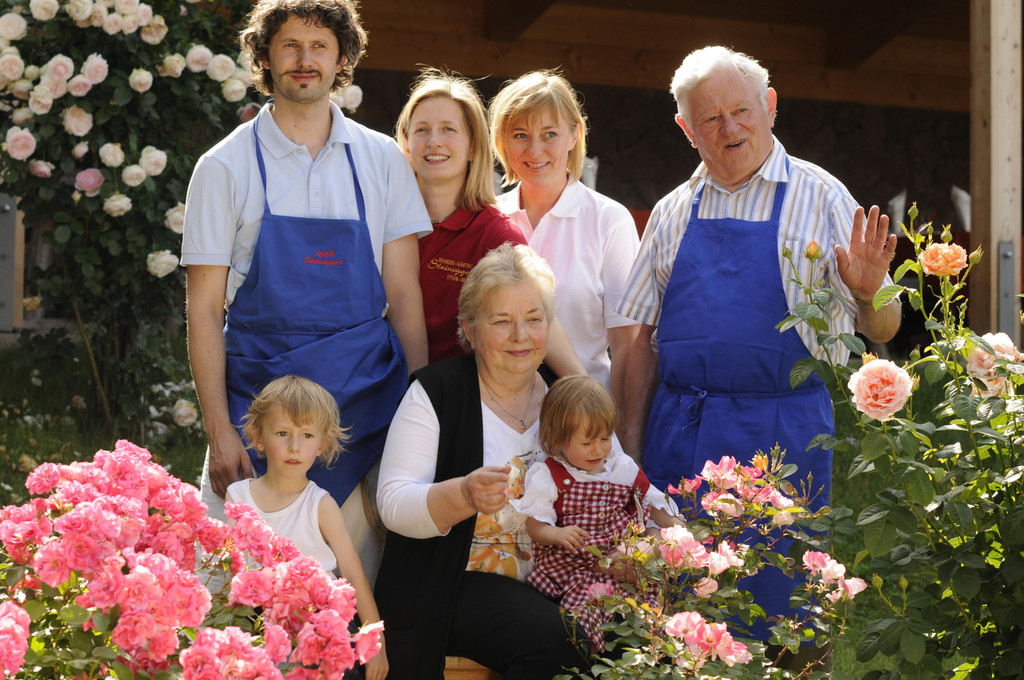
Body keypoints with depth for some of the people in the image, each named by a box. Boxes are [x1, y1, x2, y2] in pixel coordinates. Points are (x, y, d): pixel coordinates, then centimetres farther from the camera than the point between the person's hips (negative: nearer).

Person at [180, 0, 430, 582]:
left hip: (366, 403, 1)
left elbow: (404, 294, 6)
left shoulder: (381, 160, 8)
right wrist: (219, 431, -7)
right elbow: (204, 306, 1)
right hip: (258, 397, -1)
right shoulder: (226, 167, 3)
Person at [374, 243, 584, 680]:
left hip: (545, 585, 4)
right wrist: (465, 495, -31)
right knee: (550, 637, -30)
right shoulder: (437, 392, -4)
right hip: (445, 587, -4)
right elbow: (393, 504, -12)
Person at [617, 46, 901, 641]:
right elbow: (645, 333, 13)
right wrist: (632, 438, 5)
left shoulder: (820, 198, 1)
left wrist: (867, 294, -24)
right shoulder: (674, 212, 11)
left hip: (781, 433, -3)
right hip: (678, 436, 3)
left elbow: (882, 330, -2)